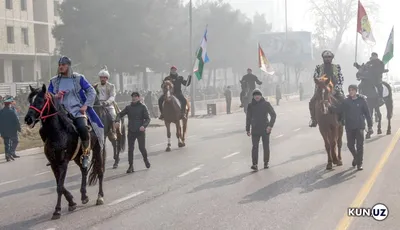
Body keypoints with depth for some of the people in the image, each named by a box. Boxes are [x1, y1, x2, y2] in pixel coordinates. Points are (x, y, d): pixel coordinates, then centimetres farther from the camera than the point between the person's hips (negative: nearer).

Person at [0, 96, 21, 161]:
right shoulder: (12, 111, -15)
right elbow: (16, 121, -14)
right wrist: (19, 129, -3)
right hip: (12, 131, -5)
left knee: (6, 144, 11)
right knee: (15, 142, 9)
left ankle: (7, 156, 11)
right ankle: (10, 153, -7)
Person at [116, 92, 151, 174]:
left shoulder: (143, 107, 0)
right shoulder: (128, 107, 10)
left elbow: (148, 118, -4)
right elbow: (120, 114, 10)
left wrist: (144, 125, -22)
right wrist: (117, 121, -11)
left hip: (140, 131, -3)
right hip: (131, 131, 3)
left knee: (142, 147, -1)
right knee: (130, 148, 0)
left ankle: (145, 159, 29)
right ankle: (131, 166, 6)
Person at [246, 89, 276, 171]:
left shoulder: (266, 104, -3)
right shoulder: (250, 105, 2)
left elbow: (273, 115, -6)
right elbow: (248, 118, 10)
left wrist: (270, 125, -18)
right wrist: (248, 129, 9)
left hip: (265, 129, 0)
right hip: (255, 129, 1)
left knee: (266, 146, 8)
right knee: (255, 147, -9)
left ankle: (266, 162, 21)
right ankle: (255, 164, -14)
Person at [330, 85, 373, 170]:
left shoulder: (362, 100, -3)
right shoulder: (346, 101, 2)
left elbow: (367, 113, 0)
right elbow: (338, 109, -6)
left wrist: (370, 126, -1)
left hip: (360, 126, -2)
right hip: (349, 127, 2)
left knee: (360, 145, -2)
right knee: (350, 145, 8)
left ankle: (359, 163, 9)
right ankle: (355, 157, 36)